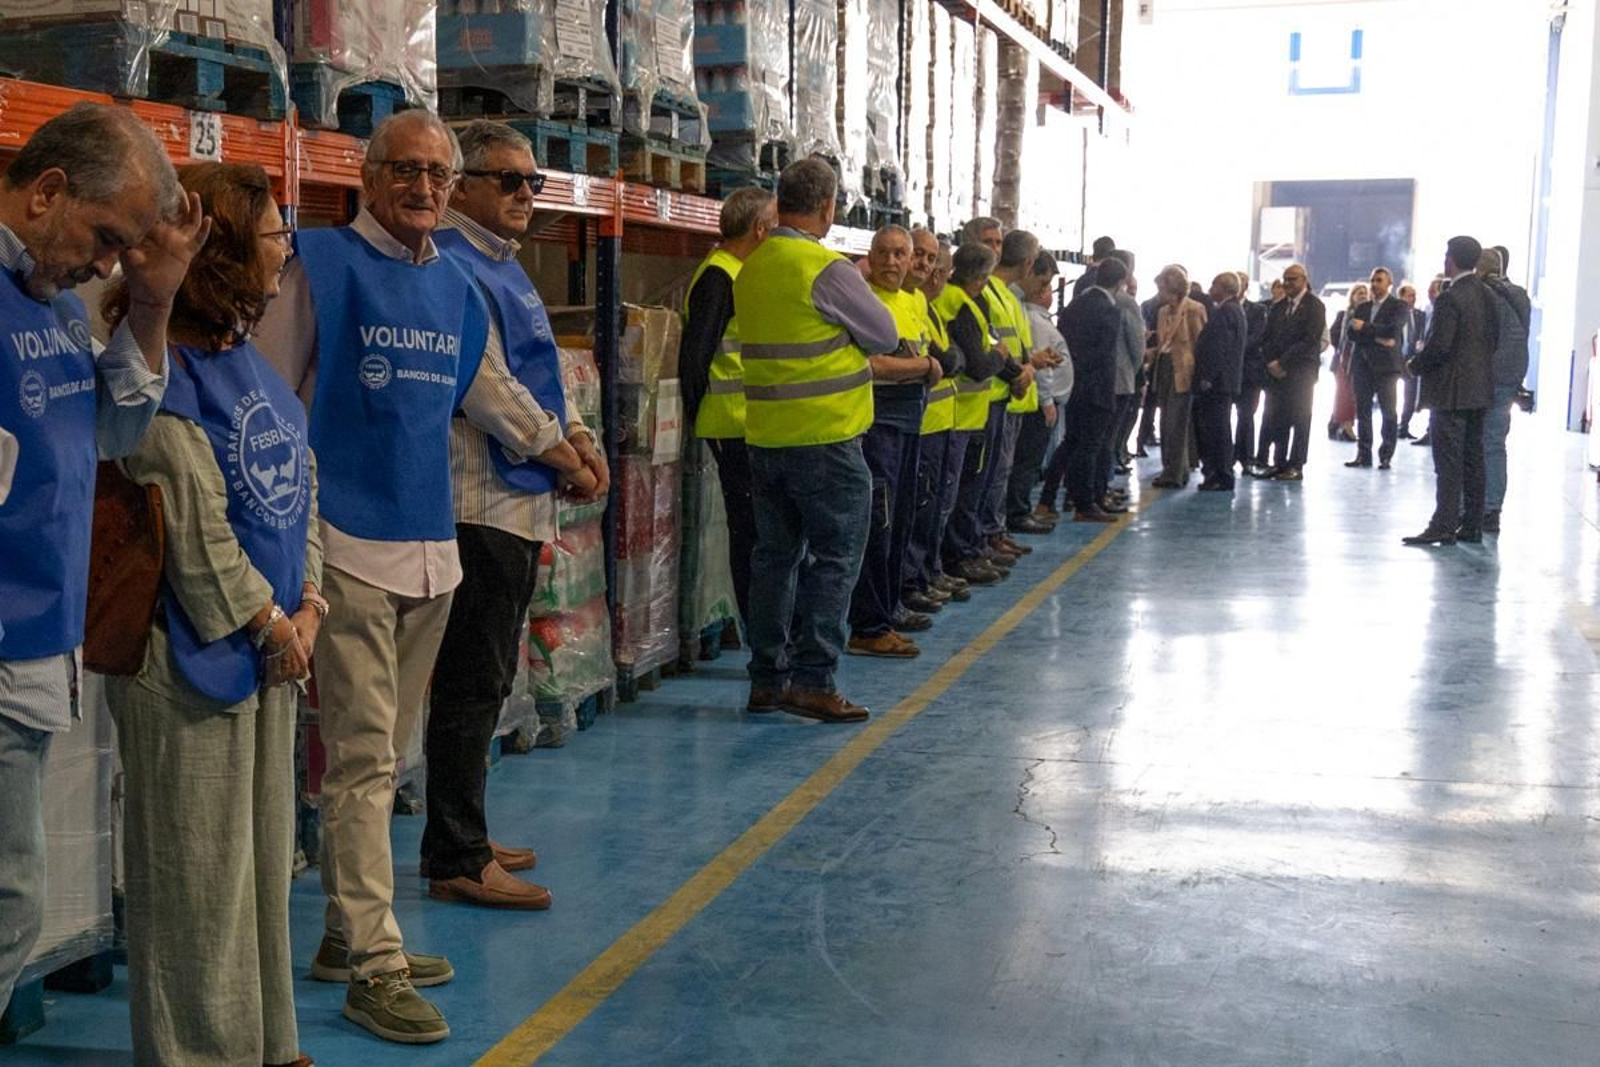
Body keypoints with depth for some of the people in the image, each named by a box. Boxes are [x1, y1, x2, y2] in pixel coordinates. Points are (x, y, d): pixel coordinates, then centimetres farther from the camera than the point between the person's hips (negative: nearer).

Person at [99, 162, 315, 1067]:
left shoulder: (246, 354, 11)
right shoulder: (161, 364, -15)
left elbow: (302, 482, 12)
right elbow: (192, 520, -18)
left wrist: (307, 605, 2)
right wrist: (269, 623, -10)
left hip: (271, 642, 9)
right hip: (193, 646, -8)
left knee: (266, 851, 17)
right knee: (199, 865, 3)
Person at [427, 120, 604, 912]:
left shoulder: (504, 267, 19)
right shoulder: (452, 268, -13)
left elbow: (537, 373, 21)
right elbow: (487, 385, -18)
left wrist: (579, 437, 5)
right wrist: (563, 459, -10)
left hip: (518, 504, 10)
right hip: (480, 503, -10)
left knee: (486, 679, 16)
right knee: (472, 683, -5)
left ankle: (461, 839, 27)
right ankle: (457, 862, 3)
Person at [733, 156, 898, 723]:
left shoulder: (750, 269, 7)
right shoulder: (828, 269, -14)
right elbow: (886, 336, -5)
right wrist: (859, 291, 12)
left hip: (765, 435, 7)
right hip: (824, 437, -7)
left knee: (776, 553, 14)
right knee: (834, 558, 1)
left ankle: (767, 678, 19)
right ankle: (812, 681, 0)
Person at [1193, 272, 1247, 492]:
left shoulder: (1225, 312, -14)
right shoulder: (1235, 310, 18)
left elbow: (1218, 348, -21)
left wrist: (1207, 377, -21)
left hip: (1217, 382, -10)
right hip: (1225, 381, 10)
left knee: (1217, 430, -7)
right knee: (1217, 430, 12)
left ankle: (1222, 478, -5)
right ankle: (1215, 474, 16)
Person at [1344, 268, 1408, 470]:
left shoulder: (1399, 306, 3)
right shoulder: (1362, 307, 17)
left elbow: (1393, 330, -14)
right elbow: (1350, 330, 2)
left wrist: (1365, 328, -9)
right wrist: (1376, 337, -11)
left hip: (1386, 365, -4)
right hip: (1362, 364, 4)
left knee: (1388, 412, -5)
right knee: (1362, 411, 4)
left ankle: (1385, 456, 0)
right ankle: (1363, 454, 9)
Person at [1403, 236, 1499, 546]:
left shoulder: (1450, 298, -17)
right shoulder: (1486, 295, 8)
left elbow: (1439, 346, -20)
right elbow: (1494, 338, 14)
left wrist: (1416, 365, -3)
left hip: (1451, 390, -8)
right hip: (1480, 388, 8)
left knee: (1448, 462, -6)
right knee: (1473, 458, 12)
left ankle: (1444, 526, -6)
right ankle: (1471, 525, 17)